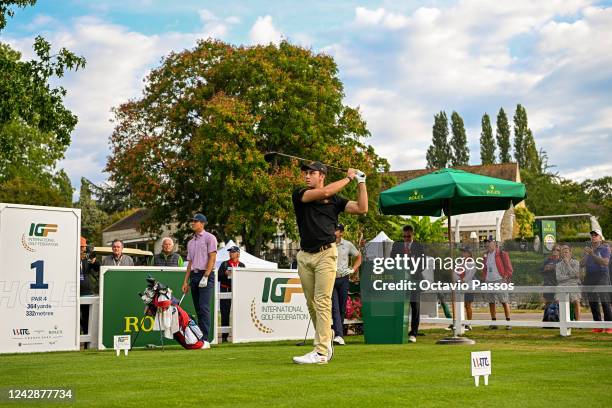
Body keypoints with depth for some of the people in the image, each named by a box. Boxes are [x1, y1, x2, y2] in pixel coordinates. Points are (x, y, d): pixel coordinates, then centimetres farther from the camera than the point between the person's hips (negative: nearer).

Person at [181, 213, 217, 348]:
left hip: (206, 275, -8)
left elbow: (212, 258, -10)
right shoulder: (191, 242, 21)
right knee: (198, 309, 6)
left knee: (204, 307, -15)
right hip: (194, 276, 8)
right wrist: (186, 281, 13)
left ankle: (205, 340, -17)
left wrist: (205, 276, -18)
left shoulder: (209, 238, -1)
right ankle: (200, 337, 9)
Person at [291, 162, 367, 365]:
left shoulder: (335, 200, 10)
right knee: (311, 303, 6)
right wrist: (348, 178, 1)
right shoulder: (299, 195, 6)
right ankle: (327, 342, 22)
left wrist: (361, 182, 1)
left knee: (322, 302, -10)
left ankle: (321, 352, -12)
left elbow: (362, 208, 2)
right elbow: (324, 192, -9)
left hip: (326, 254, -2)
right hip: (304, 256, 2)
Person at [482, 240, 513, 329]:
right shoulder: (486, 256, 15)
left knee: (504, 302, -7)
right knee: (491, 302, 6)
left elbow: (509, 267, -4)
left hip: (499, 281, -6)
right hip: (489, 281, 6)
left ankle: (508, 322, -4)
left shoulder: (501, 254, -3)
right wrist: (485, 278, 12)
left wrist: (506, 278, -10)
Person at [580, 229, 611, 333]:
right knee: (593, 302, 4)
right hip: (589, 277, 6)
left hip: (601, 276, -6)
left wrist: (592, 254, -14)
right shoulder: (588, 249, 20)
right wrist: (586, 255, -3)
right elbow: (581, 264, 13)